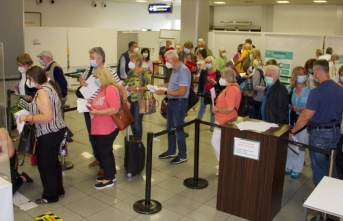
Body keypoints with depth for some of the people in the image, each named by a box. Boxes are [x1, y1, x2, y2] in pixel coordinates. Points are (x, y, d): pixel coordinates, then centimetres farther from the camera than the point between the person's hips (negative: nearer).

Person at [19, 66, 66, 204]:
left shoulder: (42, 92, -21)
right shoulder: (50, 86, 8)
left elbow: (47, 117, -28)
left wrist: (27, 117, -18)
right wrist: (31, 116, 16)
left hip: (49, 134, -10)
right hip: (56, 131, 10)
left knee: (45, 165, 5)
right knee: (53, 162, 21)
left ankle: (50, 196, 19)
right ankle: (58, 190, 33)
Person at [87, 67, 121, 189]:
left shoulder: (111, 89, -20)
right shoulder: (103, 88, 12)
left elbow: (114, 109, -27)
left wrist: (97, 112, -23)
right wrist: (92, 103, 8)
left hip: (107, 129, -10)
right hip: (100, 128, 10)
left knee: (104, 153, 2)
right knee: (106, 152, 19)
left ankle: (108, 179, 16)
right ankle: (110, 175, 33)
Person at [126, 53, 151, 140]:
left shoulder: (145, 73, -10)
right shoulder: (130, 72, 9)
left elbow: (148, 87, -17)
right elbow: (127, 84, 19)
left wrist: (135, 88, -22)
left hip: (139, 101, -6)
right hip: (130, 100, 6)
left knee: (137, 123, -2)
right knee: (131, 122, 13)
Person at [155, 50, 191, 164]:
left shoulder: (183, 70, -21)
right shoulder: (175, 70, 6)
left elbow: (181, 91, -24)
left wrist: (164, 92, -21)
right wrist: (161, 85, 7)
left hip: (179, 103, -9)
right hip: (171, 101, 9)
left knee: (178, 129, 3)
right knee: (170, 128, 19)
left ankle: (182, 155, 18)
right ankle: (171, 151, 35)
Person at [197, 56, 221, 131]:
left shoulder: (217, 72, -4)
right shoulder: (203, 71, -2)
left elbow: (220, 83, -6)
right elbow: (200, 82, -1)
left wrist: (215, 82, -27)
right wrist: (199, 91, -5)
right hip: (205, 93, 0)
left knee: (212, 110, 10)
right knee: (202, 109, 8)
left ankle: (212, 125, 19)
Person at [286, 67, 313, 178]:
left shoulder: (311, 89, -9)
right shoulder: (289, 89, 4)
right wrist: (291, 107, -12)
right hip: (291, 119, 4)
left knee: (300, 144, 5)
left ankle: (297, 168, 17)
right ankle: (289, 165, 27)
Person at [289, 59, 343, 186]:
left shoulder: (317, 92, -21)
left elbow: (305, 117, -19)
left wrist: (292, 131, -8)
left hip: (320, 133, -7)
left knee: (319, 166, 8)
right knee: (330, 165, 19)